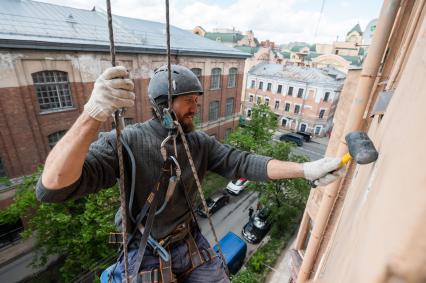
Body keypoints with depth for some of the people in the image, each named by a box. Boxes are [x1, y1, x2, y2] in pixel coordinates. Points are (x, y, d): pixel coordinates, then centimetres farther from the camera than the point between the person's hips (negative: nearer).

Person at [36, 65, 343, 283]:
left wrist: (305, 169, -23)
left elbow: (243, 163, -14)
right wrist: (93, 114, -49)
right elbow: (53, 187, -32)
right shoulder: (125, 142, -23)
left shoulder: (200, 142, -9)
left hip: (191, 243, 4)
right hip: (147, 255, -3)